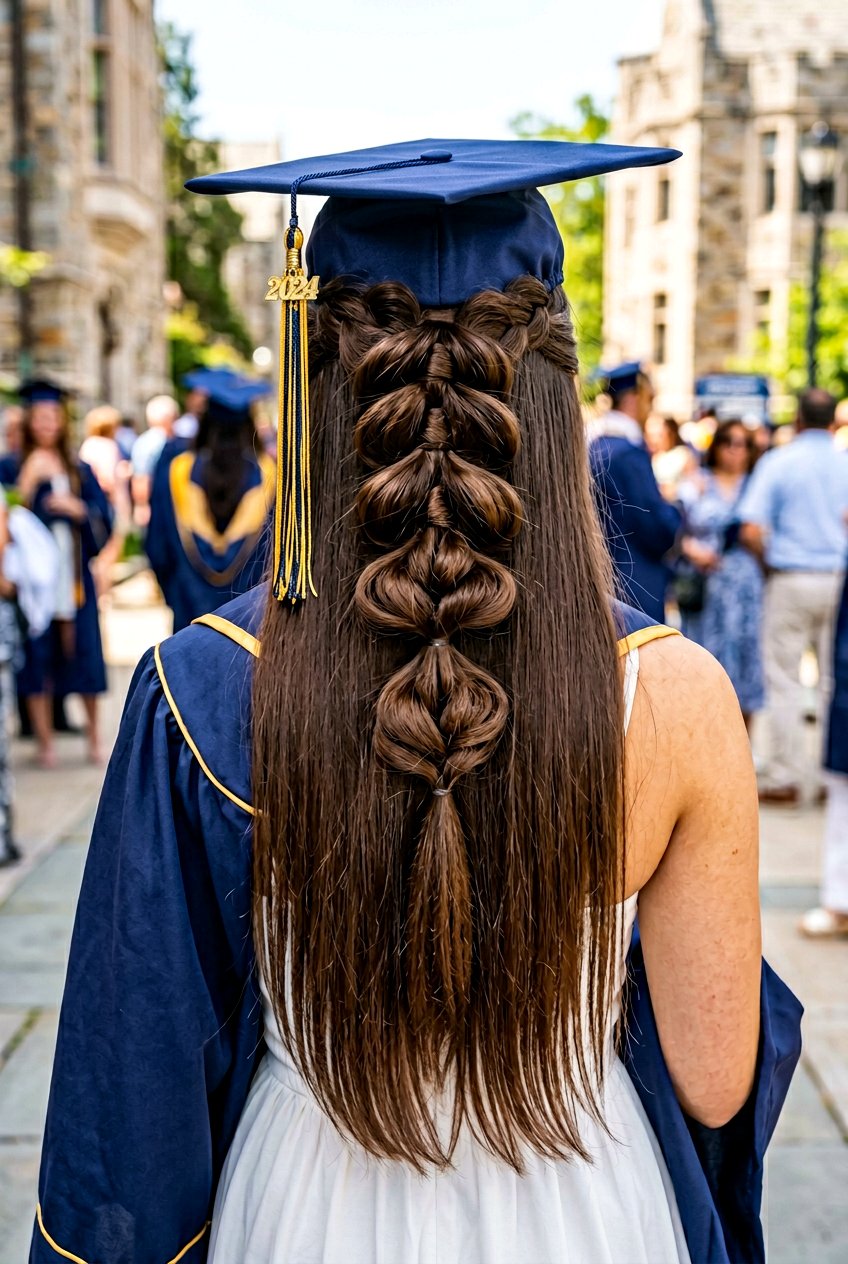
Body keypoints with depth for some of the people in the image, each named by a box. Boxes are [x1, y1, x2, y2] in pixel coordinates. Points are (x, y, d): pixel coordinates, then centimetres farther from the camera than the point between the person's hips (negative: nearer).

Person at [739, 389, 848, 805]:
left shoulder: (777, 462, -4)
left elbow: (752, 530, -12)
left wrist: (771, 561, 5)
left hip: (791, 580, -2)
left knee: (784, 681, 4)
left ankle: (786, 778, 5)